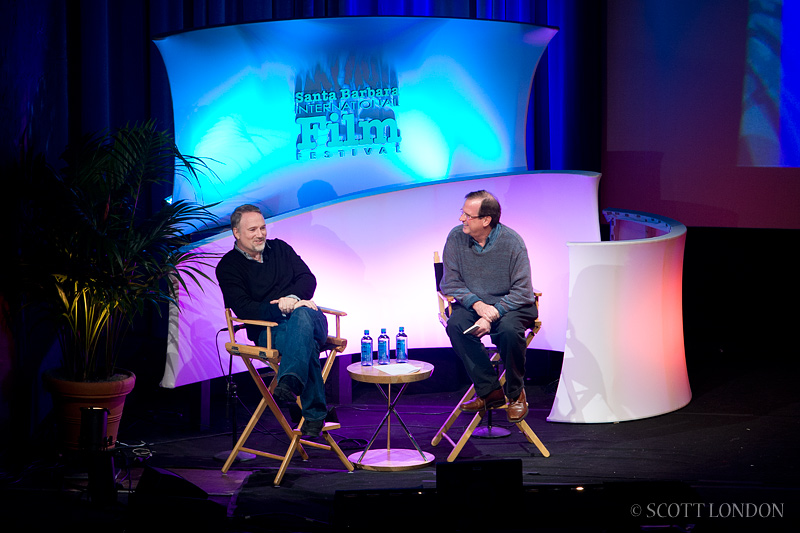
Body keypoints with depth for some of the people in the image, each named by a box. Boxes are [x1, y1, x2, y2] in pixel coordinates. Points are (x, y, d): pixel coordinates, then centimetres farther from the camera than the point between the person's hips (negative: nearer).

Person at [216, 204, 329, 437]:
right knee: (306, 342, -39)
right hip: (269, 332, -3)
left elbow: (308, 278, 10)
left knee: (302, 316, -38)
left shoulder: (279, 248, 20)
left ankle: (289, 382, -58)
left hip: (308, 317, 3)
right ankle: (314, 413, -45)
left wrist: (293, 299, -13)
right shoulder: (228, 267, 5)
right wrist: (282, 308, -22)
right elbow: (243, 308, -9)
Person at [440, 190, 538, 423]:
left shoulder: (512, 242, -16)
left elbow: (522, 291, -14)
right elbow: (450, 283, -3)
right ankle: (490, 390, -21)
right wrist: (477, 304, -21)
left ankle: (515, 393, -11)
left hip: (511, 305, -3)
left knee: (509, 329, -35)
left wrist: (493, 315, -26)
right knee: (455, 325, -29)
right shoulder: (456, 238, -7)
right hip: (473, 304, 3)